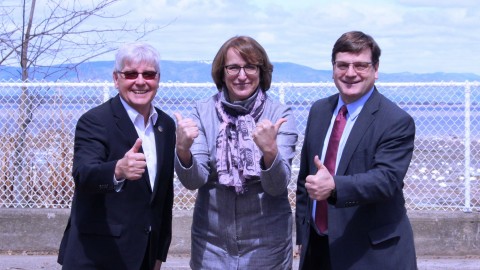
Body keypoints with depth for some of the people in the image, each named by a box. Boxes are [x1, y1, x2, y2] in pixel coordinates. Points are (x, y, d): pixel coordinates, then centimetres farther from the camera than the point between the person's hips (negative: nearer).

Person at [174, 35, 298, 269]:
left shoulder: (280, 114, -7)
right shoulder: (203, 112, -3)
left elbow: (277, 186, -13)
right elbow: (193, 180, -8)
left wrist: (270, 150, -32)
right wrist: (183, 150, -27)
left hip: (267, 244, -1)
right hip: (211, 243, 1)